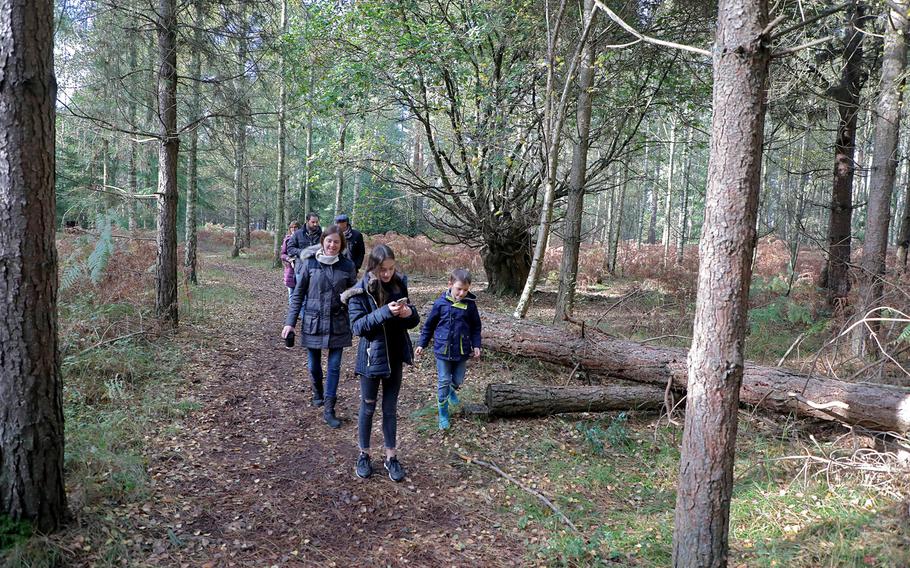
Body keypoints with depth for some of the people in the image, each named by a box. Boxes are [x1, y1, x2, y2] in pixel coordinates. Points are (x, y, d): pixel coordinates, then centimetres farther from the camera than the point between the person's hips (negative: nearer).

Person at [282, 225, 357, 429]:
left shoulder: (347, 266, -2)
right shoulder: (310, 263, -5)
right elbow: (298, 294, 1)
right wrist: (290, 322, -3)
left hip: (338, 325, 0)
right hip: (313, 322, 0)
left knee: (334, 367, 0)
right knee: (314, 365, 12)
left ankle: (329, 410, 8)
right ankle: (318, 394, 41)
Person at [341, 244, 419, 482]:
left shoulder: (399, 285, -2)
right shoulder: (360, 292, -13)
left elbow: (413, 320, 6)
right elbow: (358, 326, -18)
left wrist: (410, 313, -18)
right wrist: (384, 312, -30)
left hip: (395, 357, 3)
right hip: (371, 357, -3)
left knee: (390, 408, 13)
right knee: (368, 407, 12)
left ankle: (391, 457, 24)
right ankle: (364, 454, 28)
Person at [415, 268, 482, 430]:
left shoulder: (470, 304, -6)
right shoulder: (441, 303, -9)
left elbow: (476, 327, 5)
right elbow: (429, 324, 2)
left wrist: (476, 345, -3)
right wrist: (422, 344, 4)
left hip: (462, 350, 2)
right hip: (443, 350, -1)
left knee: (458, 380, 13)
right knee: (443, 382, 4)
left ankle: (452, 390, 49)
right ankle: (443, 414, 18)